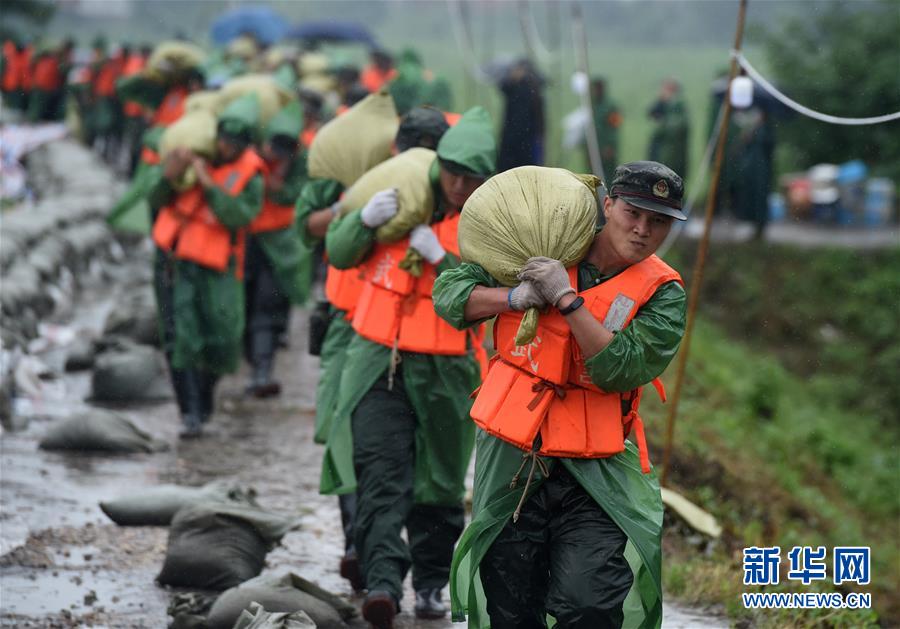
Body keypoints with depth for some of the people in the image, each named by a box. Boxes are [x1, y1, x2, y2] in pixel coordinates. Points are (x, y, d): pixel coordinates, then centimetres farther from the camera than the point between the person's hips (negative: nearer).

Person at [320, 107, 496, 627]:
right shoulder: (402, 196, 5)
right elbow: (339, 254, 7)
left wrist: (441, 259, -20)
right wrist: (366, 219, -13)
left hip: (447, 370, -1)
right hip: (380, 362, 1)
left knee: (440, 485, 9)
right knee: (380, 475, -13)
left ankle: (431, 583, 25)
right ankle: (384, 583, -23)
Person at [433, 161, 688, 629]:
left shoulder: (662, 292, -1)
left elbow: (623, 370, -16)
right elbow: (449, 292, 5)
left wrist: (566, 299, -19)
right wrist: (515, 298, -12)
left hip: (594, 470, -2)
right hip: (510, 461, 2)